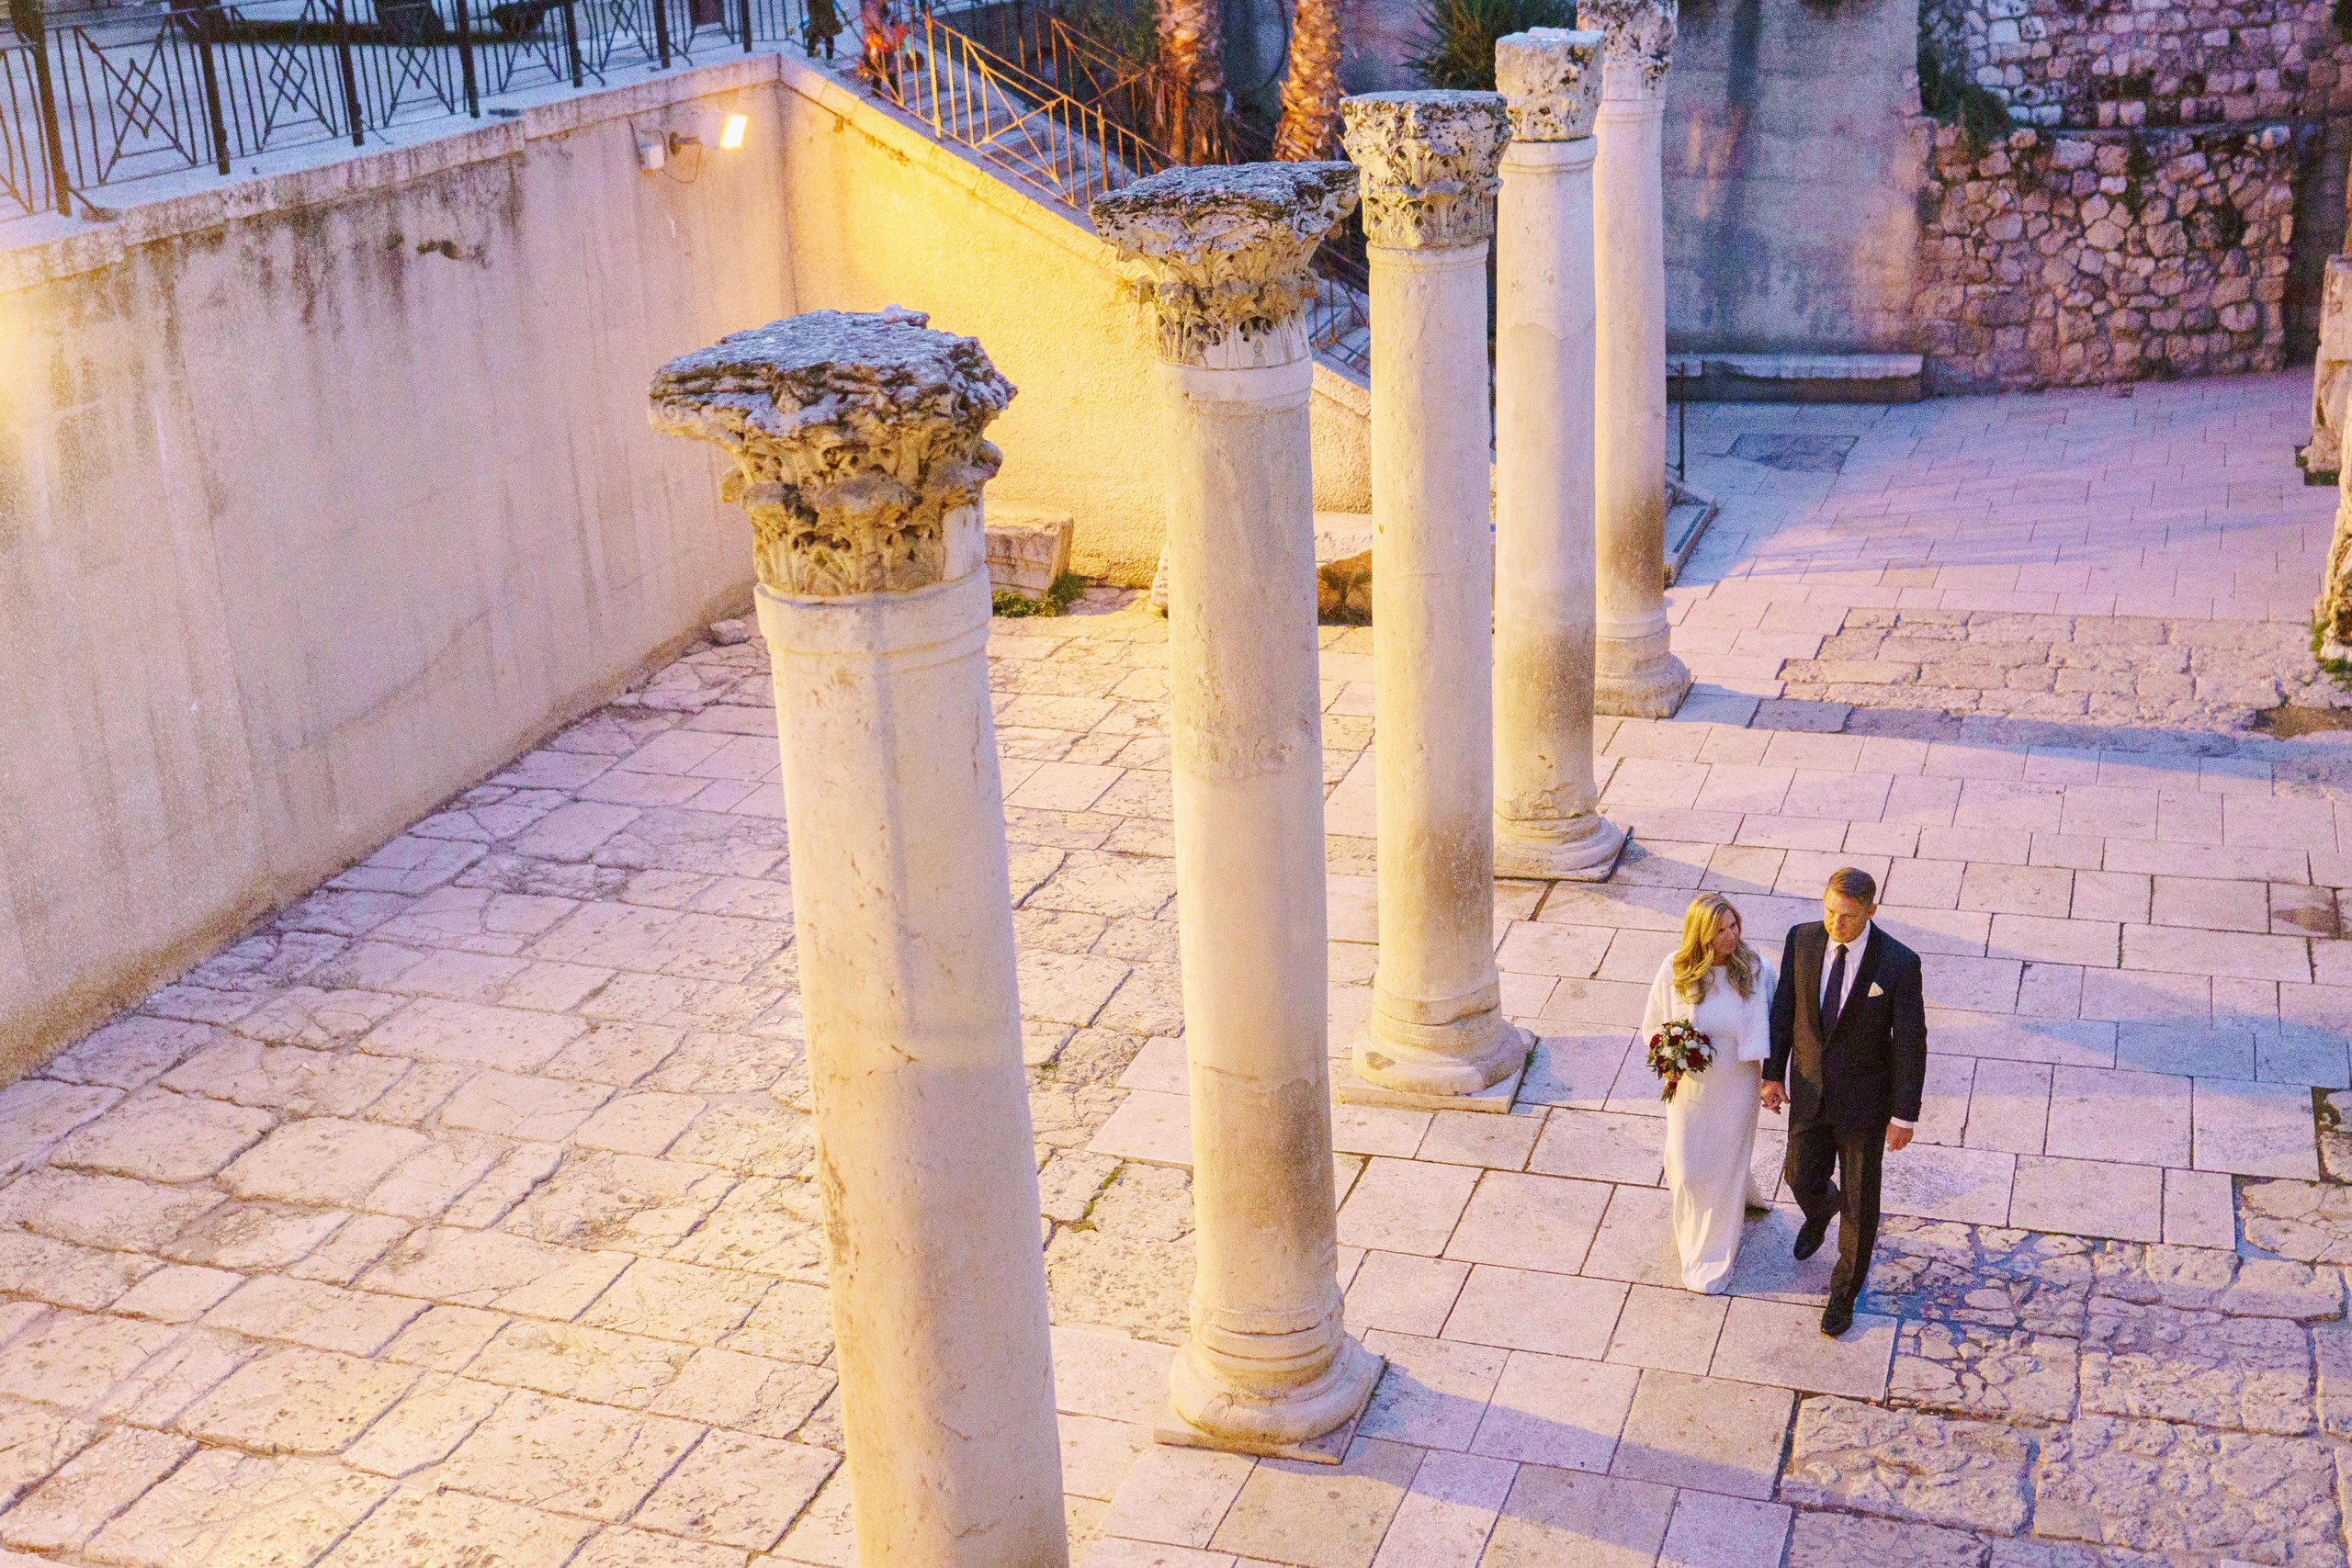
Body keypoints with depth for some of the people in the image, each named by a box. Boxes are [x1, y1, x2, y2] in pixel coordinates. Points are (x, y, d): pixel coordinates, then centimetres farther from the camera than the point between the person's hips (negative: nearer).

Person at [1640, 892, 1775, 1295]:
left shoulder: (1754, 969, -14)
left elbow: (1771, 1025, -2)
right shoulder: (1675, 970, -13)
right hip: (1689, 1088, 1)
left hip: (1735, 1088, -1)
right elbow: (1651, 1027, -1)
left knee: (1724, 1170, 12)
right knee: (1687, 1168, 13)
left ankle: (1713, 1257, 33)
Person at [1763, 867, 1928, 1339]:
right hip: (1809, 1089, 3)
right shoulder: (1802, 939, -14)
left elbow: (1910, 1042, -16)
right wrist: (1773, 1073, 5)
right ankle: (1822, 1210, 56)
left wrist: (1904, 1115, -12)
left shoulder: (1899, 963, -24)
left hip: (1864, 1097, -3)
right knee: (1803, 1180, 17)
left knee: (1860, 1198, 12)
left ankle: (1845, 1291, 35)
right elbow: (1785, 1007, -1)